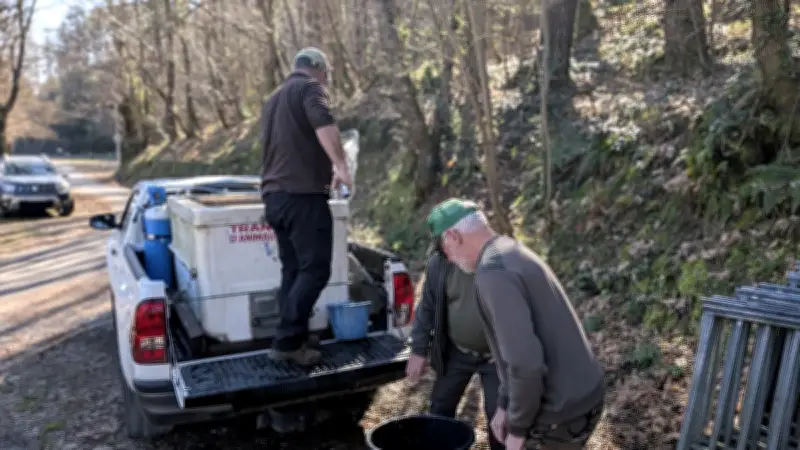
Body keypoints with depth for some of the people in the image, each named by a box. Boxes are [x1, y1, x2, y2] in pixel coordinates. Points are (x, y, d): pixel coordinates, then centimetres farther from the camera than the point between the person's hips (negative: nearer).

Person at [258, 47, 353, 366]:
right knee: (315, 269, -8)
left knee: (292, 269, 10)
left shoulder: (274, 98, 27)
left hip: (275, 195, 9)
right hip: (303, 195, -9)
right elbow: (324, 125, -23)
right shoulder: (309, 87, -1)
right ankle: (287, 341, -10)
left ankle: (293, 341, 10)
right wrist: (341, 166, -27)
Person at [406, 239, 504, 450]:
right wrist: (419, 350, -2)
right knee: (441, 407, 11)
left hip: (496, 355, -3)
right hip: (456, 352, 3)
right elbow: (427, 307, 0)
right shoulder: (439, 262, -10)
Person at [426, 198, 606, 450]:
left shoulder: (493, 272, -22)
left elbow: (526, 363, -28)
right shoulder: (512, 254, 10)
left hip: (561, 413, -9)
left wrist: (517, 427, -13)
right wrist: (505, 404, 20)